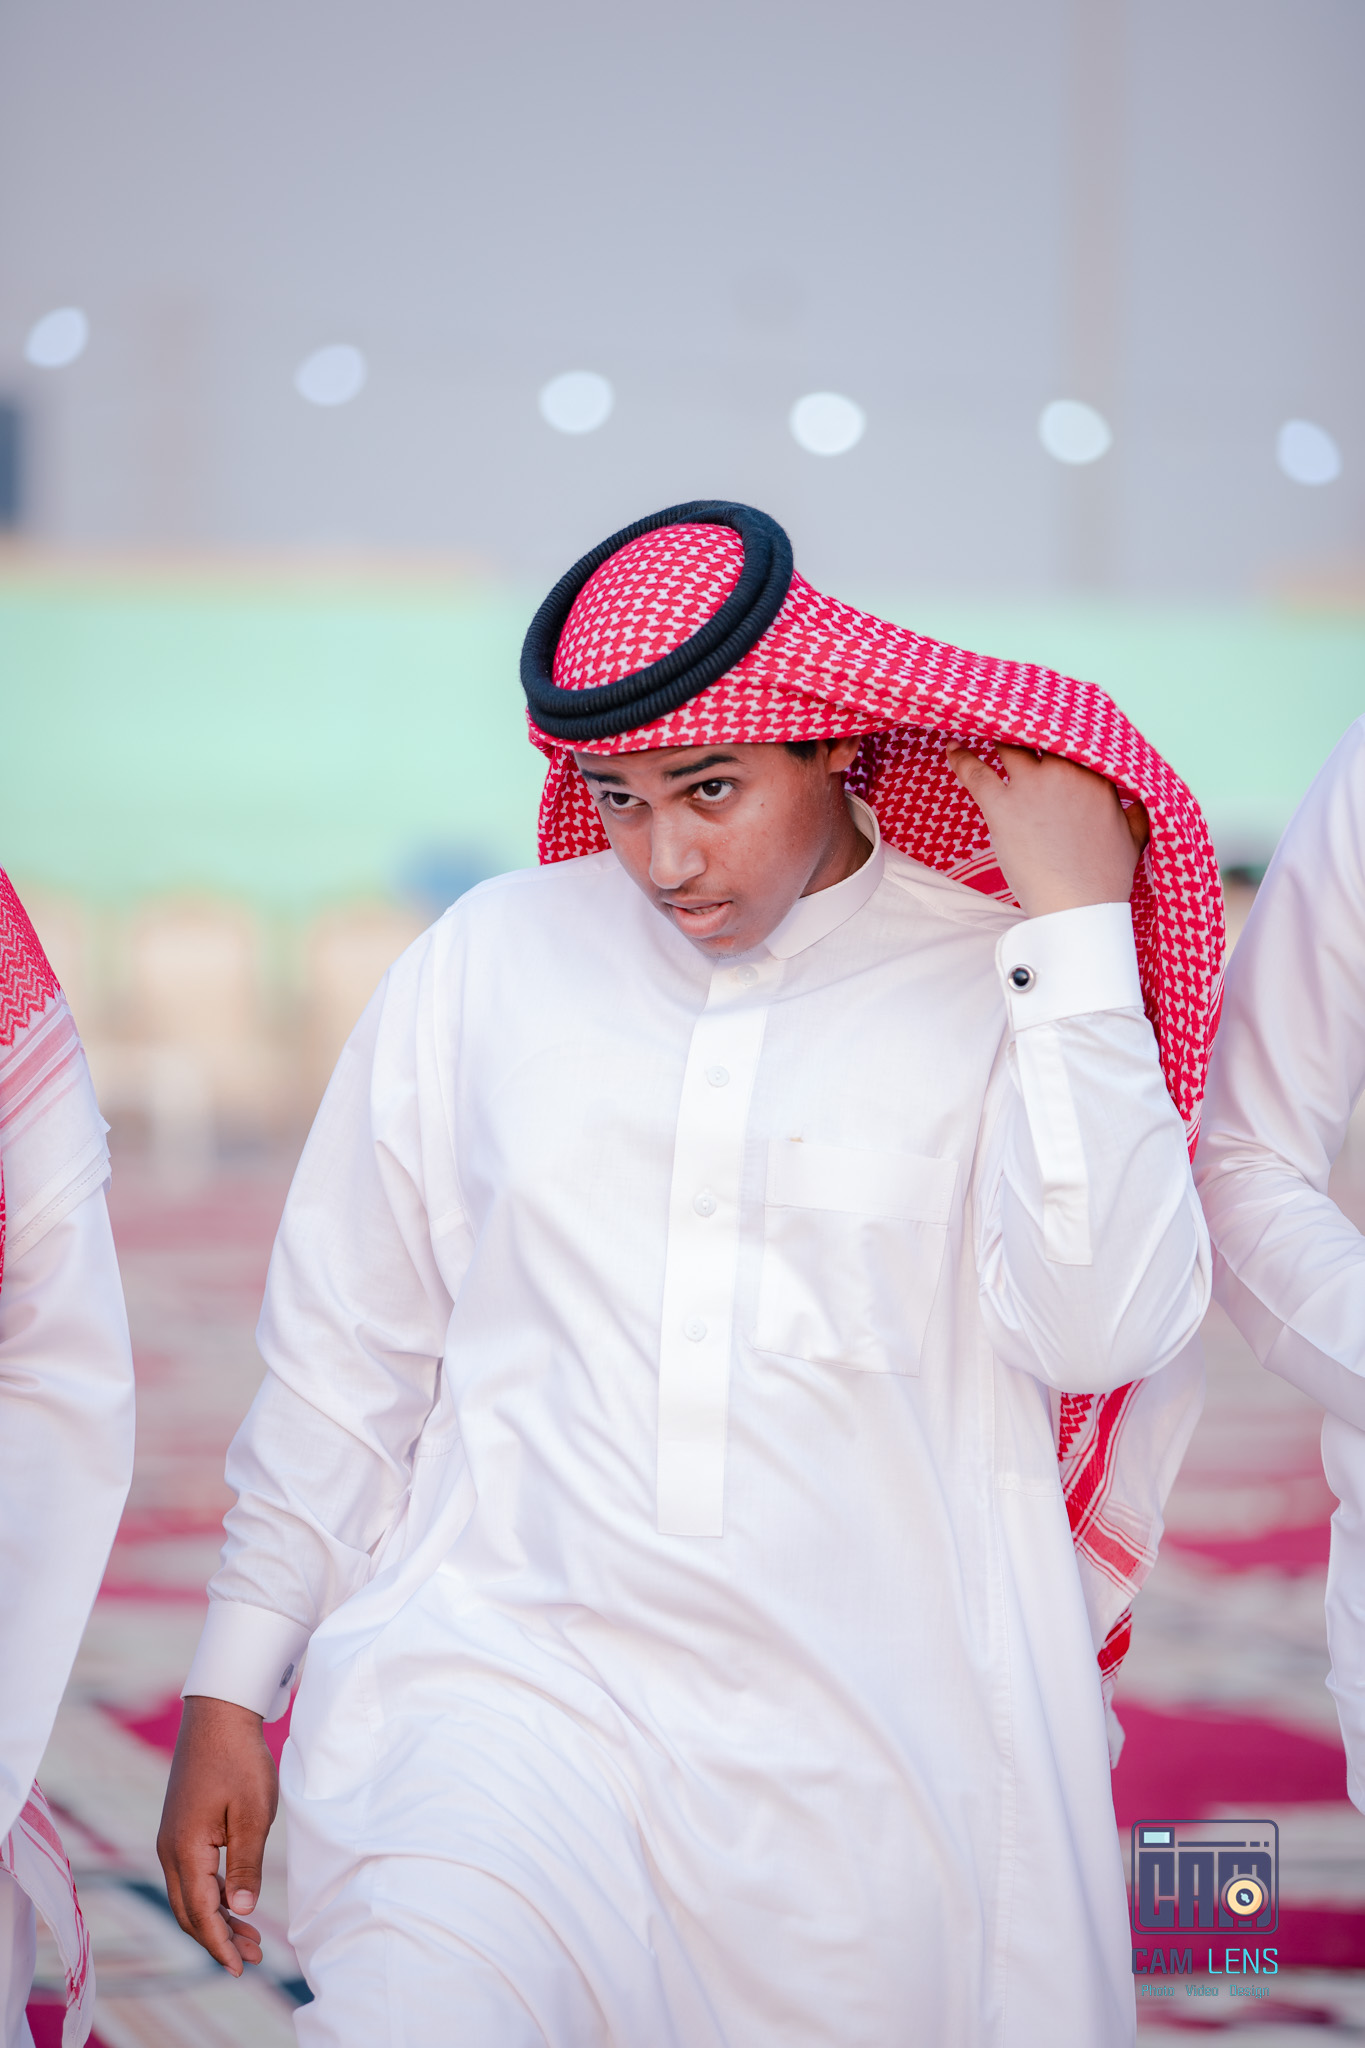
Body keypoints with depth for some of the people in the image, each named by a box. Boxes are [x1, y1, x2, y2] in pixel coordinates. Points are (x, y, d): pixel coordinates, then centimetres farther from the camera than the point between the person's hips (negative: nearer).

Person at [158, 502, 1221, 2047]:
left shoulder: (999, 981, 3)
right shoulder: (488, 963, 9)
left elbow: (1101, 1329, -12)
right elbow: (342, 1358, 15)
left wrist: (1076, 930, -11)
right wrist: (231, 1696, 15)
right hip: (505, 1677, 0)